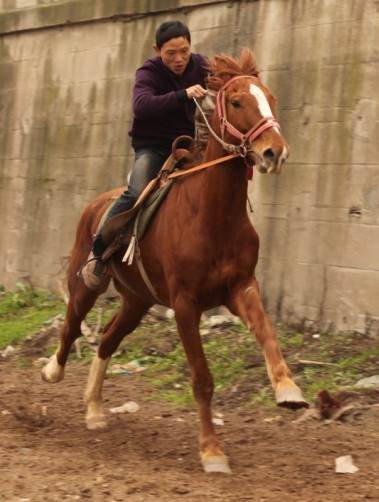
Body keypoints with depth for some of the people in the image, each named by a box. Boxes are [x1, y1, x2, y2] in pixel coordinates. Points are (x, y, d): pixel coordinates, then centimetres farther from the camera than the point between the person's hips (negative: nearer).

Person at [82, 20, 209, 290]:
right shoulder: (149, 73, -12)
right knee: (138, 192, -29)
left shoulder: (202, 67, -1)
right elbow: (141, 105, -32)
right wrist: (183, 94, -44)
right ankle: (99, 252, -17)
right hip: (152, 146, -4)